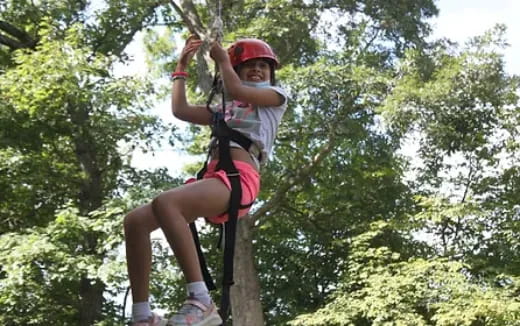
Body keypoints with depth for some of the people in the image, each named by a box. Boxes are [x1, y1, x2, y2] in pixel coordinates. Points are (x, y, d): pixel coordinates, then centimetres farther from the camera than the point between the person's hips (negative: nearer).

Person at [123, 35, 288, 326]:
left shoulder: (277, 95, 19)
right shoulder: (226, 108, 36)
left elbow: (236, 91, 1)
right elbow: (181, 110, 28)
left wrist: (222, 58, 17)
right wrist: (182, 66, 33)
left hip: (239, 178, -7)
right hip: (213, 179, 7)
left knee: (164, 203, -34)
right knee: (135, 220, -10)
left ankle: (201, 302, -39)